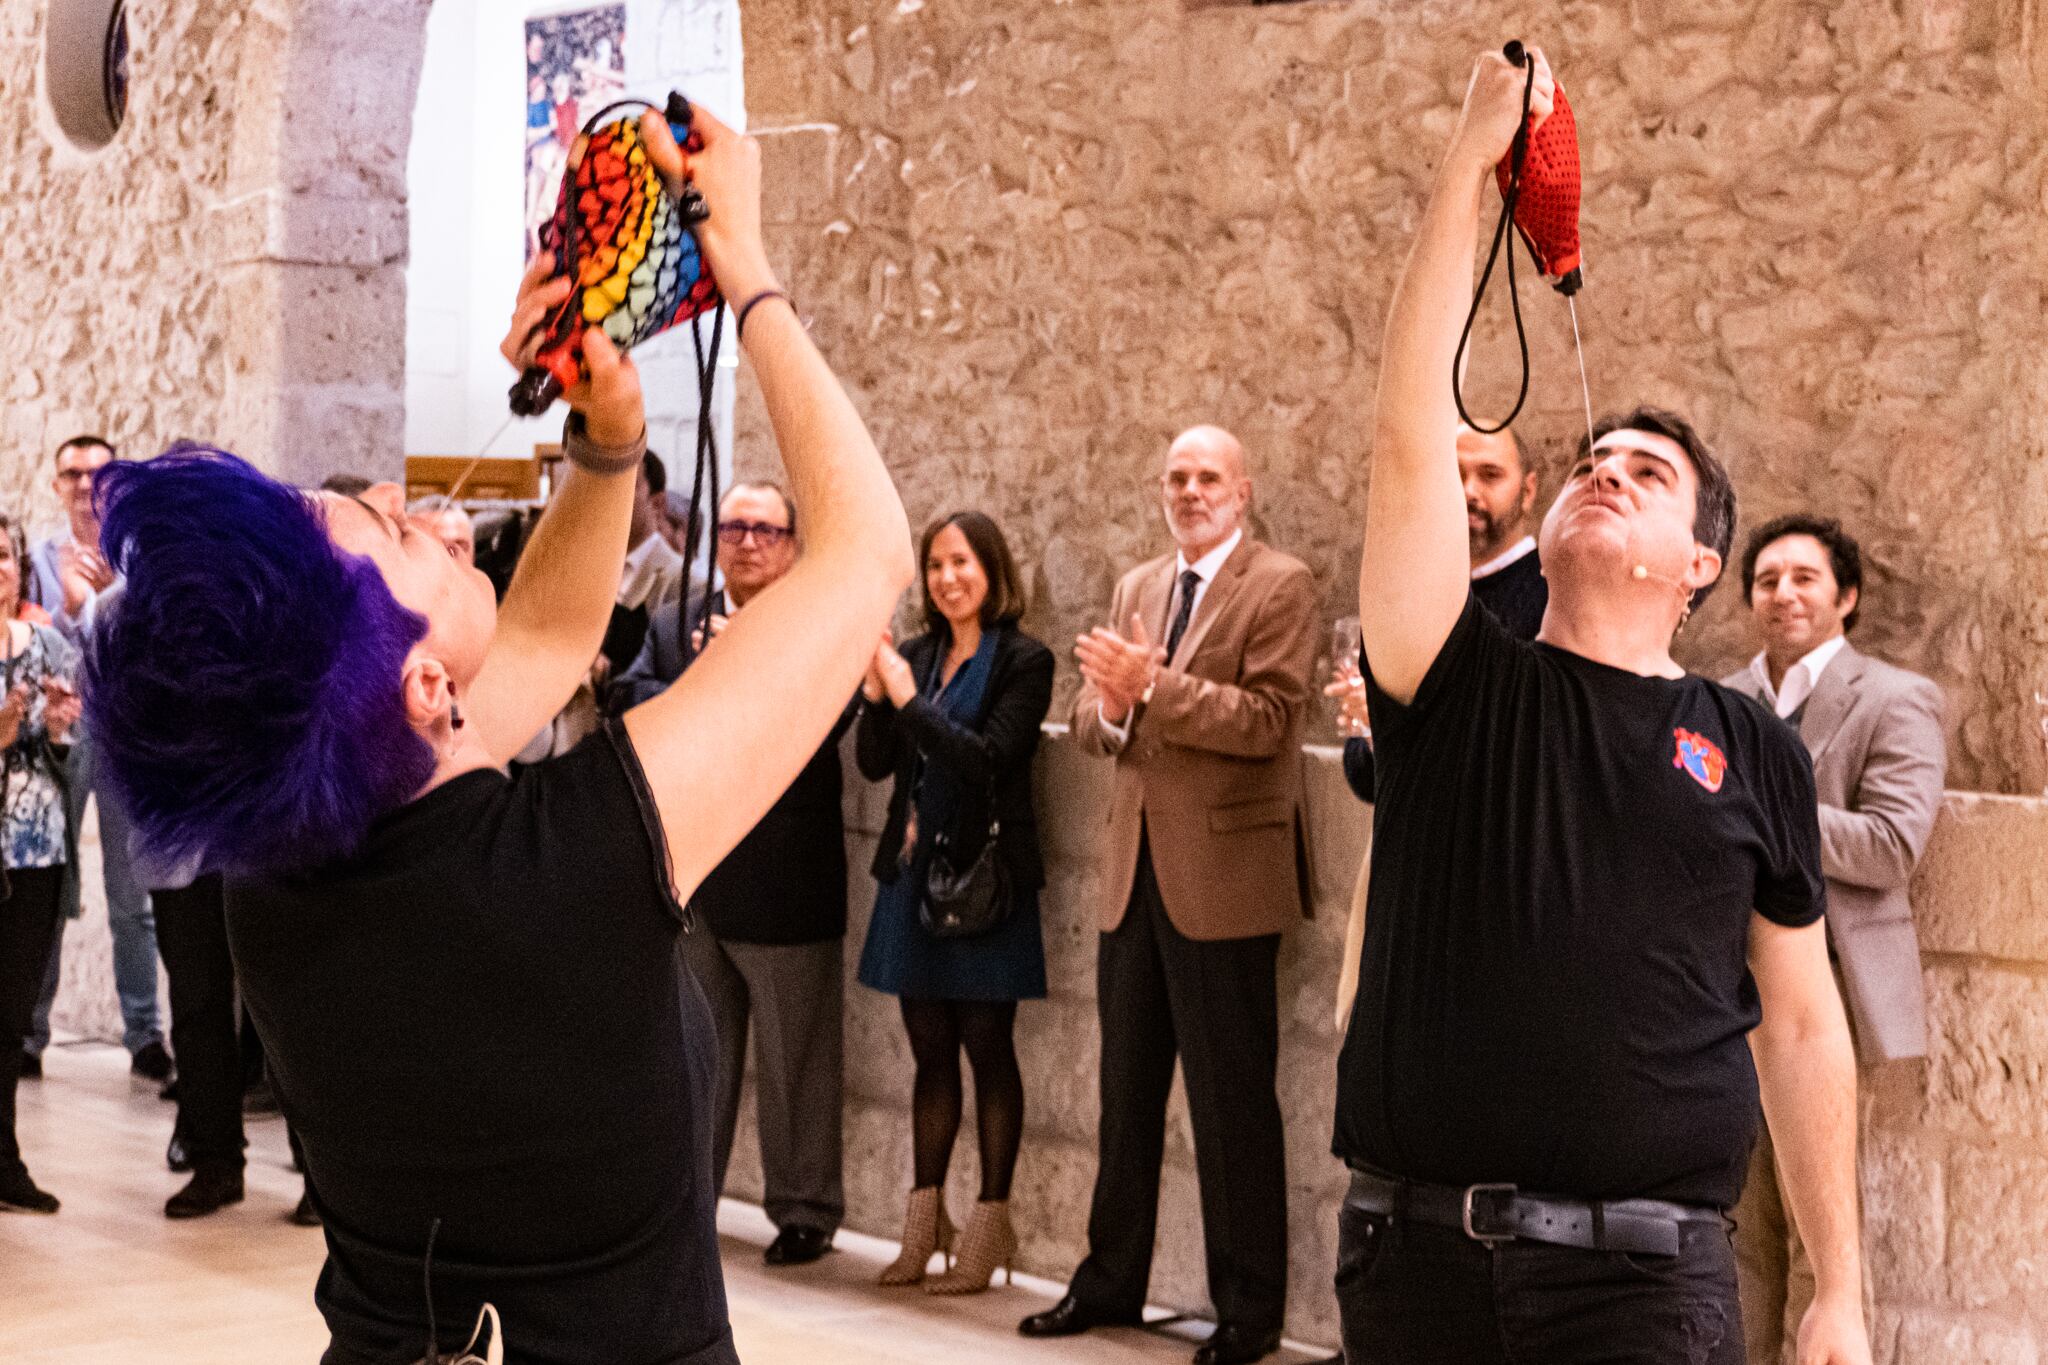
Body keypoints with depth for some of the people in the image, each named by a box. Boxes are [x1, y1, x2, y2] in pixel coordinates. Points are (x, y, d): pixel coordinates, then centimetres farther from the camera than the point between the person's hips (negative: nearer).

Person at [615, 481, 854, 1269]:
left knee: (796, 1061, 2)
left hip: (785, 885, -4)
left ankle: (804, 1212, 12)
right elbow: (629, 703, -1)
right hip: (689, 880, 4)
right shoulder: (672, 628, 13)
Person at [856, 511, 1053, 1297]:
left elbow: (986, 759, -16)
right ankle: (925, 1221, 18)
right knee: (930, 1052, 11)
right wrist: (875, 692, -10)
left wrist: (909, 698, -15)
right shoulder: (916, 656, 9)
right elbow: (873, 762, 6)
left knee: (987, 1049, 0)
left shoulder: (1023, 662, -6)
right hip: (915, 873, 5)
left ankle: (989, 1228, 7)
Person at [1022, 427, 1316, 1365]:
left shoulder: (1279, 586, -6)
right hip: (1133, 872, 7)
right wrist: (1110, 709, -9)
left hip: (1222, 875, -7)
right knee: (1127, 1091, 15)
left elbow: (1271, 720, -17)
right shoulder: (1136, 588, 16)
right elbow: (1089, 717, 14)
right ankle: (1110, 1281, 26)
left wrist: (1153, 688, -22)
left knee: (1232, 1102, 0)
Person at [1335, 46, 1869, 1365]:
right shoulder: (1460, 684, 5)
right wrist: (1470, 163, -8)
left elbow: (1799, 1025, 8)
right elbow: (1411, 432, -6)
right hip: (1413, 1249, 1)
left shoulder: (1754, 751, 6)